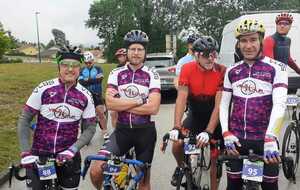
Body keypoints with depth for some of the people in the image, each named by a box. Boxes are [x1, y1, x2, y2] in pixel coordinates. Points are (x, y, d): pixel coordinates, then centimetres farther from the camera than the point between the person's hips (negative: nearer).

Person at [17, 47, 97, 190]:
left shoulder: (85, 96, -5)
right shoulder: (43, 89, -9)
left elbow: (90, 128, -1)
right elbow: (24, 120, -5)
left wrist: (72, 149, -15)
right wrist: (25, 152, -13)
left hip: (67, 156, 1)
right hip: (39, 154, -1)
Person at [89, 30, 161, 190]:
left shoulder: (152, 75, -4)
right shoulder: (116, 74, -1)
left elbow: (153, 108, -17)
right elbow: (110, 103, -14)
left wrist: (122, 105, -13)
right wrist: (139, 101, -16)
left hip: (145, 131, 0)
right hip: (122, 130, 1)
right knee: (96, 171, -15)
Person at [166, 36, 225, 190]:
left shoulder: (222, 71, -24)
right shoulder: (187, 69, -19)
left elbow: (219, 105, -27)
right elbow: (181, 99, -23)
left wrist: (208, 132, -37)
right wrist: (176, 127, -34)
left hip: (215, 115, -1)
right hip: (195, 114, 2)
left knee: (215, 159, 0)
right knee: (177, 145, -12)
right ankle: (182, 167, 21)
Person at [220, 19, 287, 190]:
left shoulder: (276, 68, -5)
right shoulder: (232, 71, 7)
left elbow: (280, 105, -17)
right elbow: (224, 104, 9)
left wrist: (270, 138, -28)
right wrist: (226, 133, -5)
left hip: (264, 138, -3)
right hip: (236, 137, 3)